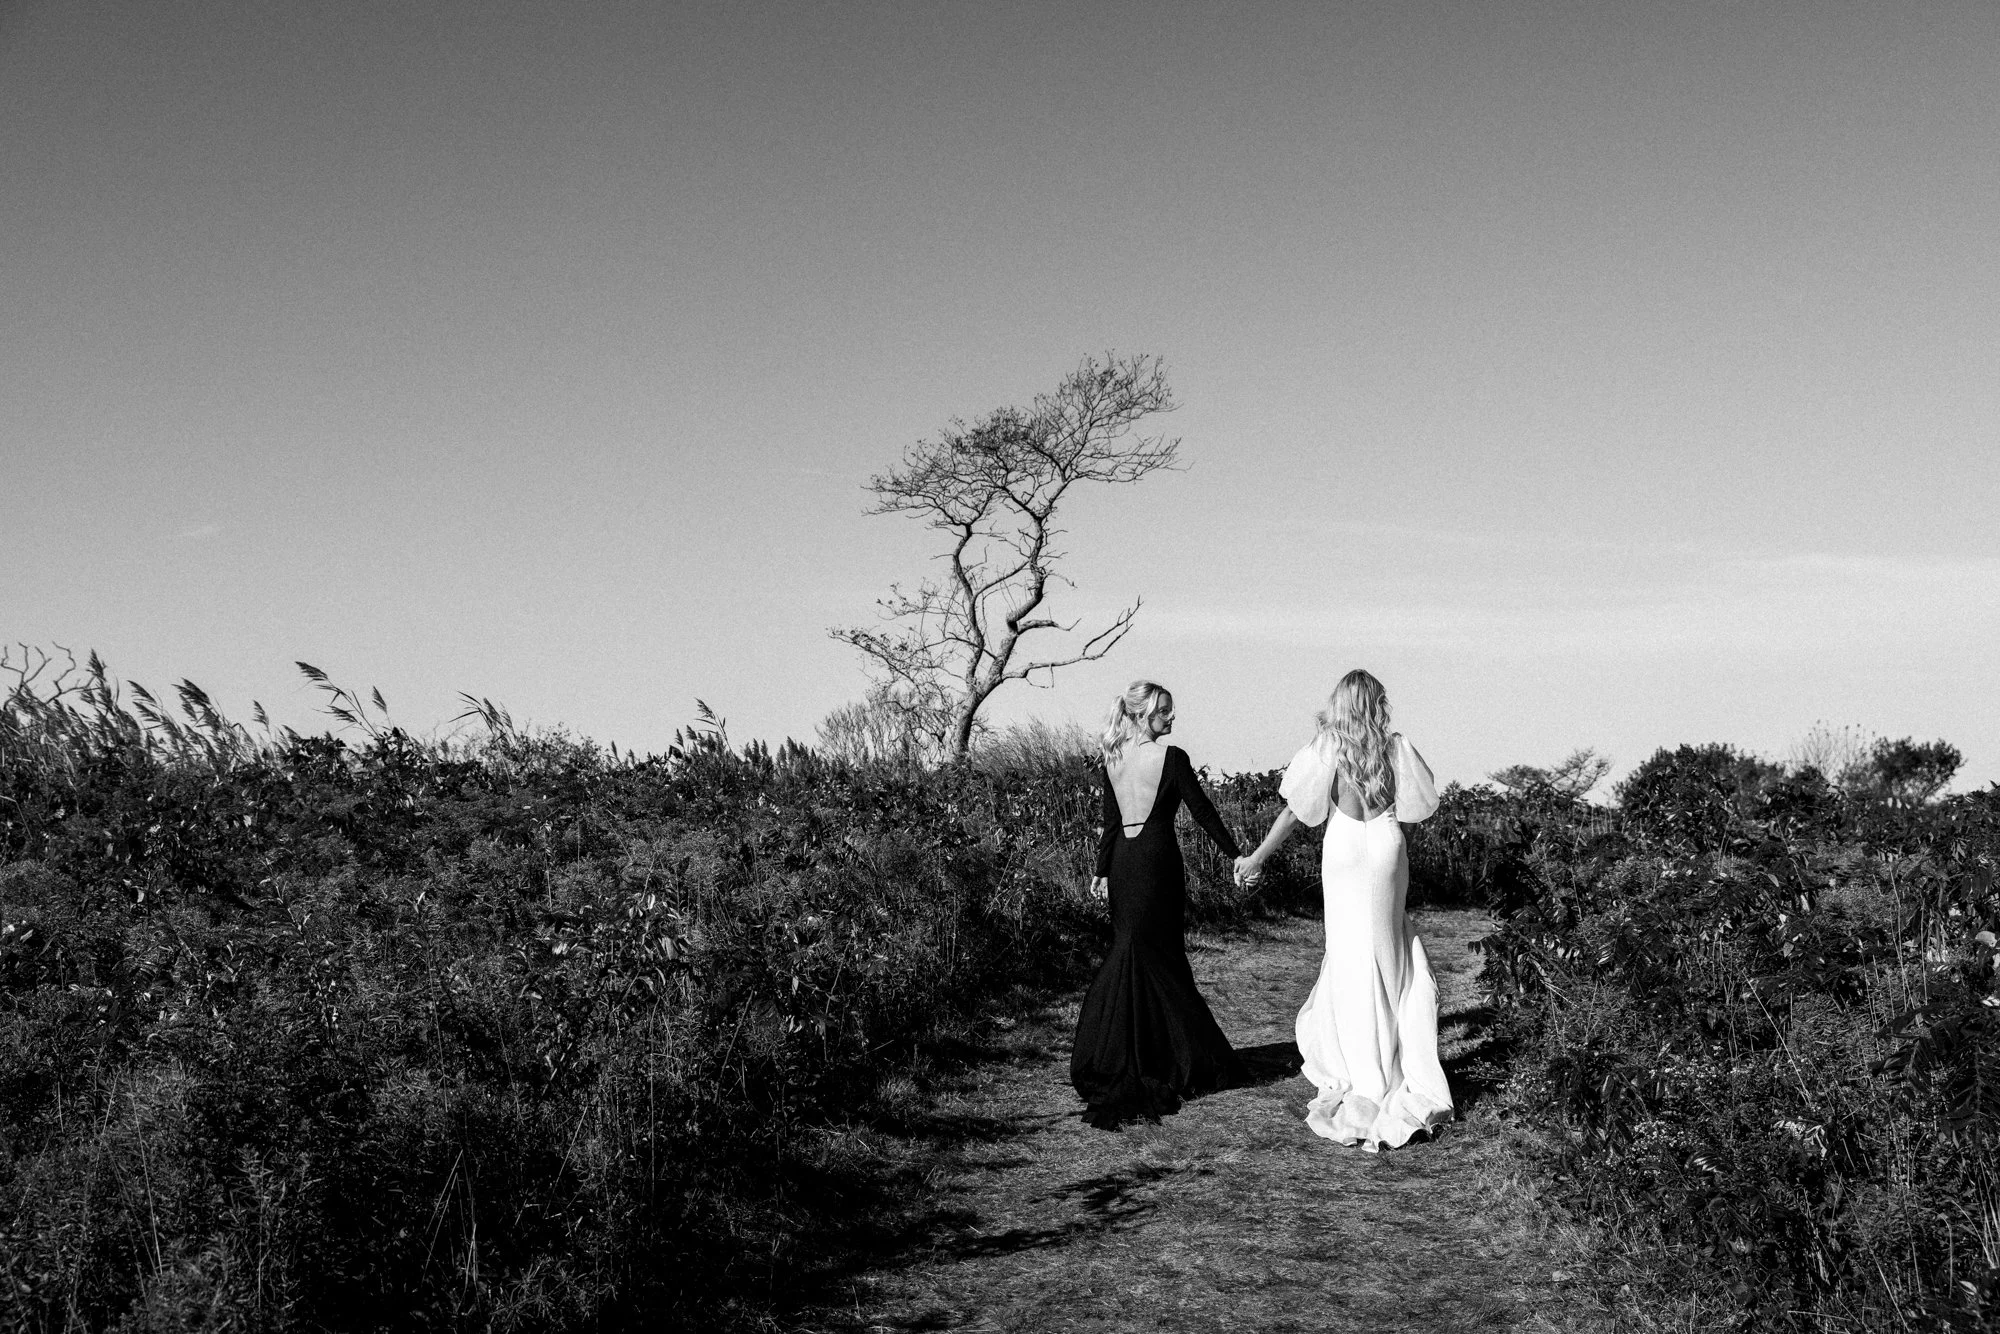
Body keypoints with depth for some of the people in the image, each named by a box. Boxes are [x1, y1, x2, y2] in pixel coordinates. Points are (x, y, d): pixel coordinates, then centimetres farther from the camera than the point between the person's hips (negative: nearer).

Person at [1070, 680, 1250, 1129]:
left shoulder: (1113, 759, 7)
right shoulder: (1171, 757, -11)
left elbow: (1110, 819, 10)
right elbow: (1201, 810, -8)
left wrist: (1103, 871, 13)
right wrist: (1235, 854, -2)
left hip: (1122, 859, 6)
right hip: (1156, 859, -6)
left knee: (1132, 952, 12)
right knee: (1156, 955, 1)